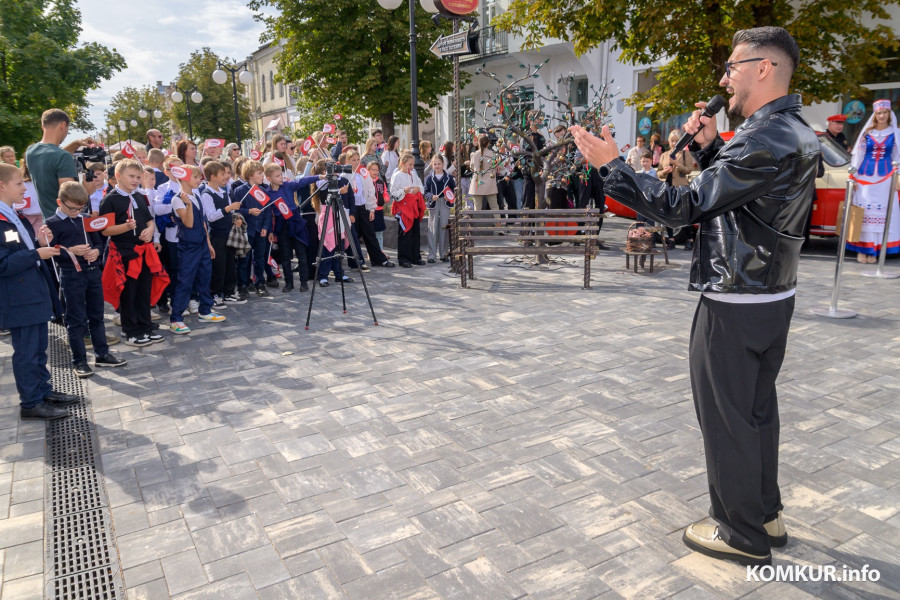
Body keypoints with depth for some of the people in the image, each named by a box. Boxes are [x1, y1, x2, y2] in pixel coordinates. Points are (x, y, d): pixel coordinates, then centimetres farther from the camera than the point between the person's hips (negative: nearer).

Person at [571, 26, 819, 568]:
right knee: (757, 409, 20)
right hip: (775, 297, 10)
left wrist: (611, 165, -19)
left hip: (734, 306, -10)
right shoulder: (796, 134, 10)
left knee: (727, 417, 4)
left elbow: (683, 206, -24)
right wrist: (711, 147, 8)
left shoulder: (764, 141, -22)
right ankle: (767, 515, 36)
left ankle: (744, 535, 20)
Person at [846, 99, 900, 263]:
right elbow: (857, 154, 7)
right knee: (864, 210, -2)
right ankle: (862, 248, 4)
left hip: (885, 178, 0)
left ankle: (874, 250, 2)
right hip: (865, 176, 0)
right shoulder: (867, 132, 8)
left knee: (882, 212, -2)